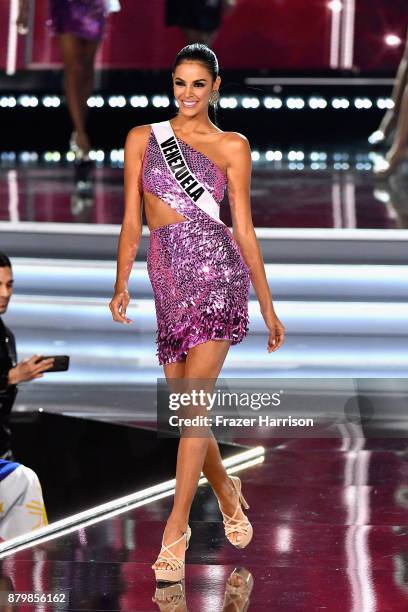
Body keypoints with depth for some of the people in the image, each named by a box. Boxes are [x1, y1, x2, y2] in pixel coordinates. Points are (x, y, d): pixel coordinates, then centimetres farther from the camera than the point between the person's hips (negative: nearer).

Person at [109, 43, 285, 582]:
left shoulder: (231, 146, 7)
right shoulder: (142, 138, 12)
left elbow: (244, 231, 7)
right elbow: (131, 221, 10)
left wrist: (269, 309, 7)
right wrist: (121, 284, -2)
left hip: (216, 273, -3)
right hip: (167, 276, 3)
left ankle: (176, 530, -8)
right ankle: (226, 492, 33)